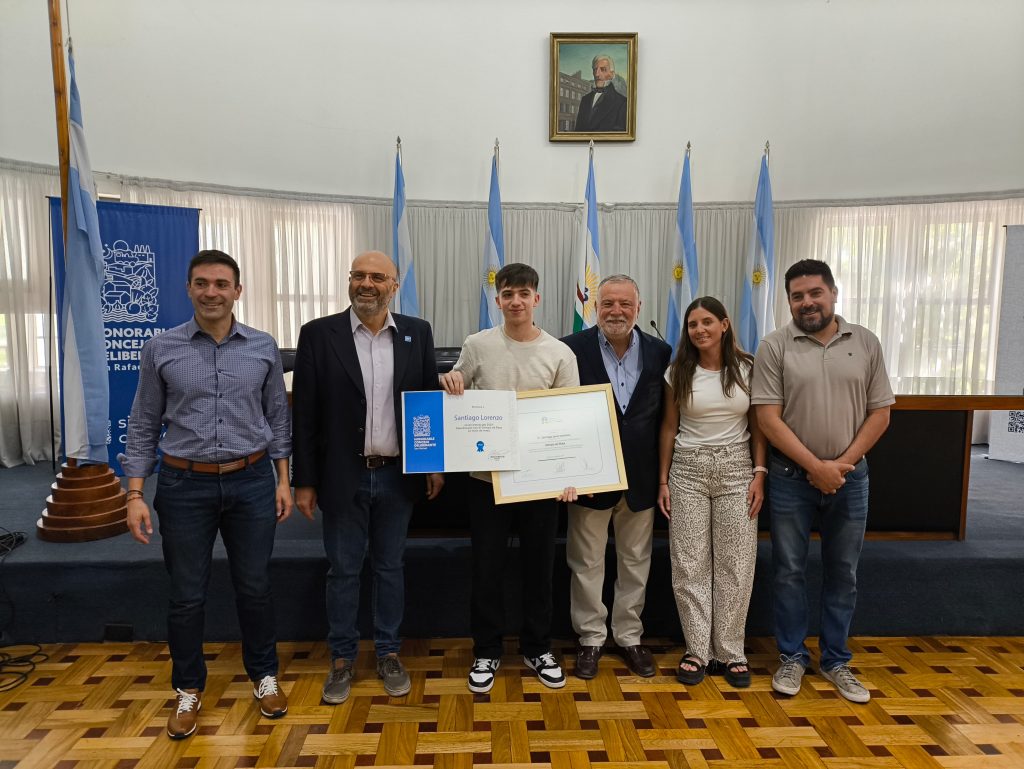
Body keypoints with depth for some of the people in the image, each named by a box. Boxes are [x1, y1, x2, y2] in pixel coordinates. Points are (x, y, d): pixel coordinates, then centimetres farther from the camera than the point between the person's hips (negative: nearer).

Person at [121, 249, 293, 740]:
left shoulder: (263, 348, 0)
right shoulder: (160, 349, -2)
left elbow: (277, 418, 7)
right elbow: (144, 426, 3)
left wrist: (283, 480, 4)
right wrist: (135, 494, -2)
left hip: (252, 483, 1)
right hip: (184, 486, 0)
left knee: (254, 588, 11)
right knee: (187, 596, 11)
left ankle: (263, 675, 33)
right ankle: (188, 689, 33)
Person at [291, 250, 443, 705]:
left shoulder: (417, 333, 1)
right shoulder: (319, 334, -5)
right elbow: (305, 414, -4)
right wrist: (304, 481, -4)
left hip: (397, 475, 2)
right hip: (344, 477, -1)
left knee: (390, 566, 15)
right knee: (343, 570, 11)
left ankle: (388, 653, 32)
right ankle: (342, 658, 30)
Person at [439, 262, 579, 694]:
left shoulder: (559, 354, -3)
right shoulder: (477, 345, -2)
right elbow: (457, 404, 8)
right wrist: (452, 390, -15)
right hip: (487, 475, 0)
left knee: (538, 566, 13)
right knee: (487, 567, 10)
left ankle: (537, 649, 32)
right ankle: (487, 651, 28)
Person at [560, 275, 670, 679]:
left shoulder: (660, 352, 0)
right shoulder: (572, 349, -9)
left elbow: (666, 414, 4)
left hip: (641, 476, 3)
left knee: (636, 562, 15)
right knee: (586, 563, 11)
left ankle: (629, 636, 33)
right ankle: (591, 638, 29)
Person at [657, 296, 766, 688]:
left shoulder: (748, 368, 0)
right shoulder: (679, 372, 2)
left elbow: (758, 426, 4)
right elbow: (669, 427, 5)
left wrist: (760, 474, -5)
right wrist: (663, 481, 3)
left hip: (736, 470, 0)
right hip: (688, 470, 1)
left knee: (735, 565, 5)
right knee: (689, 565, 3)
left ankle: (731, 652, 19)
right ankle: (697, 650, 16)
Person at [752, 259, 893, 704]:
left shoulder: (866, 343, 2)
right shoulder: (775, 347, -7)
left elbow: (880, 413, 2)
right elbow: (767, 418, -11)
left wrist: (843, 463, -9)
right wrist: (815, 466, -14)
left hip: (849, 476, 3)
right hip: (791, 477, -2)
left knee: (842, 573, 13)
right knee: (789, 571, 8)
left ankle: (836, 660, 29)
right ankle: (792, 657, 25)